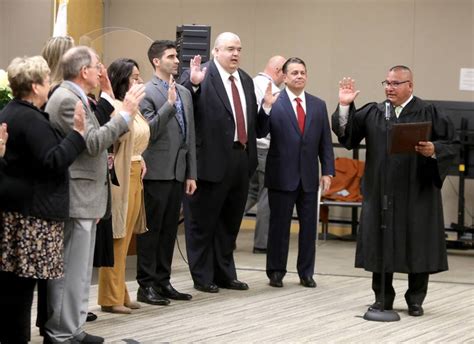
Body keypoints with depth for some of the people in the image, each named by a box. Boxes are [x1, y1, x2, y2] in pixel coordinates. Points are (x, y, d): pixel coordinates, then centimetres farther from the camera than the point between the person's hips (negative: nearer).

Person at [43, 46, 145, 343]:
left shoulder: (75, 97, 16)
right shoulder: (67, 99, -16)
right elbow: (93, 142, -22)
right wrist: (126, 113, -18)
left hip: (84, 199, 11)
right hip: (75, 199, -11)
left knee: (79, 270, 15)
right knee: (71, 270, -6)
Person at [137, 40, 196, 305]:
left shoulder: (185, 94, 15)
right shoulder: (146, 92, -7)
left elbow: (190, 136, 15)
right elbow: (148, 132, -16)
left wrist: (191, 174, 12)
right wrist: (169, 104, -21)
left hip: (178, 173, 7)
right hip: (156, 172, -7)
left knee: (169, 230, 10)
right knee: (151, 230, -1)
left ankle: (163, 282, 18)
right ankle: (146, 285, 4)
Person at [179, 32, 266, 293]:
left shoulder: (246, 80, 14)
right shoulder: (200, 76, -10)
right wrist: (192, 83, -32)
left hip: (241, 160, 7)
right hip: (212, 160, -7)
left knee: (230, 221, 16)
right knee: (203, 221, 4)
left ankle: (225, 274, 28)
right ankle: (202, 277, 14)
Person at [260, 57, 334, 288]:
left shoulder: (318, 105, 9)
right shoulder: (274, 104, -4)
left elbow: (325, 142, 9)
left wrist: (328, 171, 2)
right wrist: (266, 107, -27)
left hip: (309, 177, 4)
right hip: (282, 176, -3)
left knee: (309, 226, 7)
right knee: (279, 226, 4)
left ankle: (306, 273, 17)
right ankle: (276, 272, 13)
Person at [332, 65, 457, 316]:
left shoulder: (429, 114, -1)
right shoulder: (372, 113, 8)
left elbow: (450, 145, -2)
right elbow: (347, 135, 2)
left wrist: (433, 150, -22)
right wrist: (345, 106, -11)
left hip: (416, 194, -2)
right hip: (380, 191, 3)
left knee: (417, 246, 2)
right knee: (380, 245, 6)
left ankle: (415, 300, 15)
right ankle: (383, 297, 18)